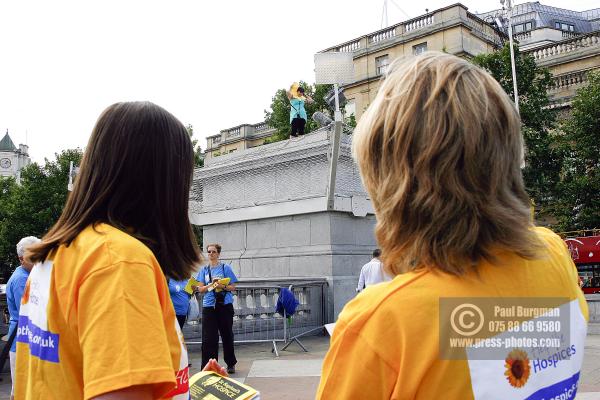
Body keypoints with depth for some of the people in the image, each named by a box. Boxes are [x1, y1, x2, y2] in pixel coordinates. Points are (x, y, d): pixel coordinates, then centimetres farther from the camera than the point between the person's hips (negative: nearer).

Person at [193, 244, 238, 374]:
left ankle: (231, 364, 22)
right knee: (208, 338, -2)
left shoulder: (225, 268, 2)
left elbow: (233, 287, 1)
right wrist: (211, 285, -12)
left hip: (225, 305, -2)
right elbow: (200, 289, 6)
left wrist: (222, 287, -18)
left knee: (227, 335, 8)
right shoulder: (204, 269, 11)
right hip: (208, 306, 2)